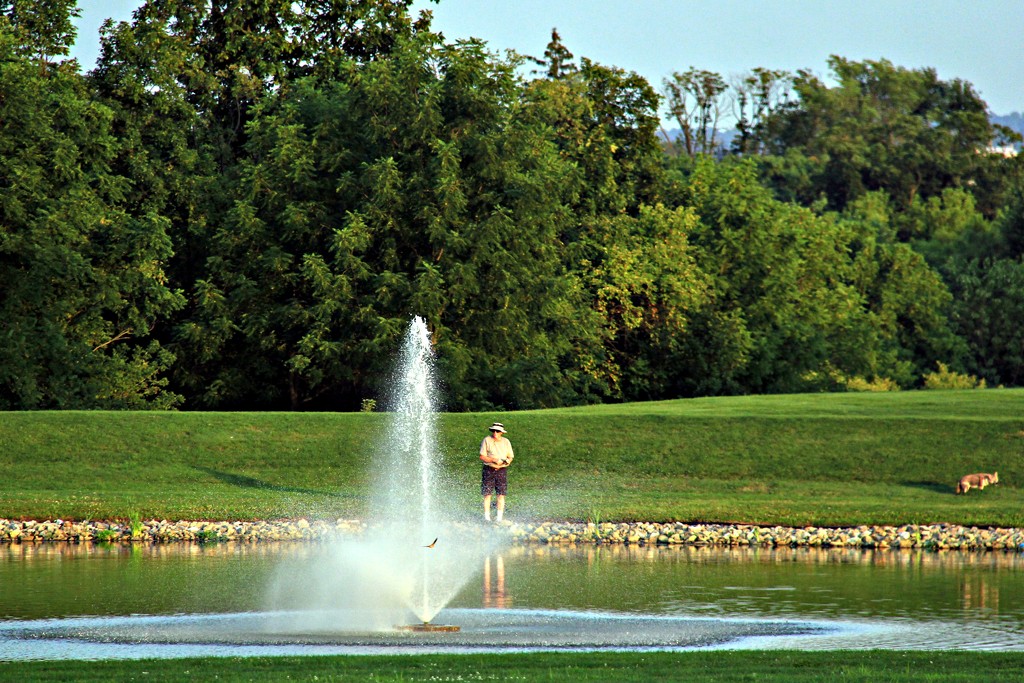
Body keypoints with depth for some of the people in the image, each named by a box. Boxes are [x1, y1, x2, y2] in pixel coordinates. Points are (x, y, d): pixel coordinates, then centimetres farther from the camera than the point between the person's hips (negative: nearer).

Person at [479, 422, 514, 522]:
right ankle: (487, 517, 0)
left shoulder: (506, 442, 8)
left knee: (501, 495, -1)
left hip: (502, 470, 2)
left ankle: (500, 517, 3)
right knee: (487, 494, -4)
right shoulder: (487, 440, 0)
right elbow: (482, 456, -4)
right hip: (489, 469, -2)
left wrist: (506, 462, -11)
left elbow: (510, 457, 11)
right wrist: (493, 460, -18)